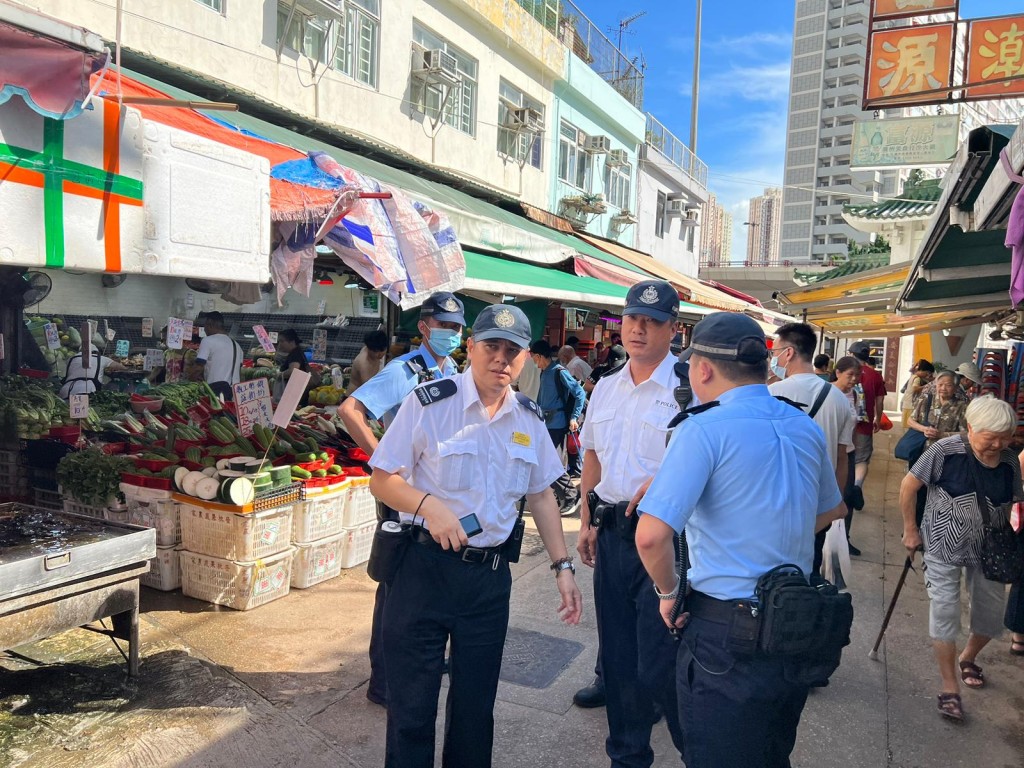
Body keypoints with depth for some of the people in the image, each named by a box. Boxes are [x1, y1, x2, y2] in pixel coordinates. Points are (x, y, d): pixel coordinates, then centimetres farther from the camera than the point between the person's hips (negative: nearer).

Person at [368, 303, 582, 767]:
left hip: (490, 573, 4)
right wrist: (429, 506, -25)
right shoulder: (429, 403, -11)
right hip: (425, 567, -4)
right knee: (412, 703, 8)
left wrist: (562, 566, 8)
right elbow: (382, 480, -7)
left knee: (476, 703, 17)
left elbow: (540, 494, 12)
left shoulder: (529, 419, 4)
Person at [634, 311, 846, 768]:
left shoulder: (704, 429, -19)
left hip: (727, 628, -7)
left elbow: (652, 536, -27)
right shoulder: (805, 427, 4)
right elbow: (833, 510, 21)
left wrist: (668, 592, -10)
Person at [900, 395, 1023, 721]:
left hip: (988, 549, 5)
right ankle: (950, 688, 11)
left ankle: (968, 658, 44)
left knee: (992, 614, 12)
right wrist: (910, 530, -7)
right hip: (944, 547, -4)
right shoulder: (946, 450, -18)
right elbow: (908, 486, -11)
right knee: (944, 612, -3)